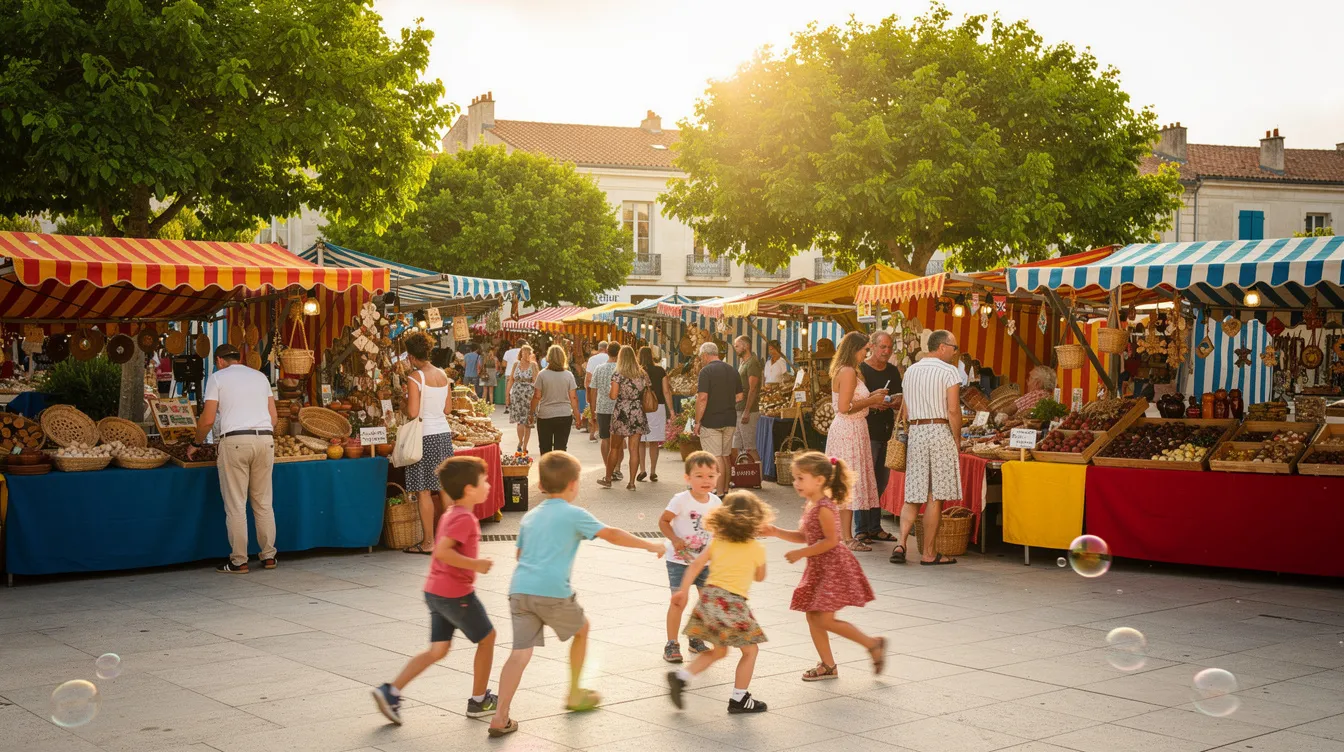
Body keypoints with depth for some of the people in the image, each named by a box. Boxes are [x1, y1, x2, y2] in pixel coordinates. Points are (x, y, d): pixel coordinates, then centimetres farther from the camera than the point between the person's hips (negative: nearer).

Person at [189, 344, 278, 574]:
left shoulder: (217, 378, 6)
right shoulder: (260, 377, 19)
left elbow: (208, 419, 0)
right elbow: (274, 417, 16)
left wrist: (195, 444, 13)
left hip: (235, 440, -4)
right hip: (265, 438, 4)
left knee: (236, 505, -1)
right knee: (263, 503, 10)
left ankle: (239, 561, 0)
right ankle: (269, 556, 12)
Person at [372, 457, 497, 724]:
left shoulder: (450, 514, 13)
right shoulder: (465, 518, -18)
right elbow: (442, 551, -29)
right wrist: (475, 565, -22)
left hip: (436, 591, 9)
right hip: (456, 593, -9)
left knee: (438, 649, 11)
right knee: (487, 637, 9)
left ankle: (391, 692, 2)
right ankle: (479, 701, 19)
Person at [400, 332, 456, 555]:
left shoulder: (415, 378, -12)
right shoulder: (443, 375, 8)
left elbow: (412, 413, -15)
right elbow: (448, 409, 12)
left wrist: (404, 403, 4)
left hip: (425, 435, -7)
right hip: (444, 432, 7)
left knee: (423, 491, -1)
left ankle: (428, 542, 1)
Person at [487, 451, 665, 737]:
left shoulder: (529, 517, 21)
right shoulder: (574, 514, 4)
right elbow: (611, 535, 2)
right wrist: (650, 545, 11)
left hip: (520, 588, 5)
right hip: (553, 591, -5)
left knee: (520, 652, 2)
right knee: (581, 630, 22)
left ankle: (500, 718, -9)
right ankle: (574, 694, 32)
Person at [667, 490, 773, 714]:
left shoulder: (718, 542, 11)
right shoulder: (757, 549, 1)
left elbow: (696, 565, 4)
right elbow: (759, 577, 17)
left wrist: (683, 591, 7)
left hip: (709, 596, 6)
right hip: (732, 602, -6)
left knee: (718, 651, 21)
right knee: (750, 650, 12)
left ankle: (681, 676, 7)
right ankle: (738, 699, 13)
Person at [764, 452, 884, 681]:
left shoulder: (824, 507, -19)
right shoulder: (810, 506, 10)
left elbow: (830, 540, -23)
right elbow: (804, 536, 17)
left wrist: (801, 553, -19)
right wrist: (776, 532, 7)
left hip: (834, 567, -10)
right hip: (818, 568, 10)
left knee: (825, 620, -11)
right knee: (813, 617, 11)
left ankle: (873, 644, 3)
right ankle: (828, 666, 20)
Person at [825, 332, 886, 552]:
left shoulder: (842, 371, 15)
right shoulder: (848, 372, -16)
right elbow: (844, 407, -22)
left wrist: (870, 398, 14)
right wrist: (871, 401, -12)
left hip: (846, 430, 10)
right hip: (849, 432, -10)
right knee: (849, 483, -7)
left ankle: (842, 534, 19)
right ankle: (847, 538, -4)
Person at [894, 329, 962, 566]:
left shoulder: (911, 370, 13)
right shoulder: (948, 371, -5)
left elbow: (905, 410, 13)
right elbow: (953, 410, -11)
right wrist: (956, 440, -3)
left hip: (915, 431, 5)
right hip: (940, 431, -5)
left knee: (913, 494, 8)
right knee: (935, 497, 0)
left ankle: (901, 542, -9)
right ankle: (929, 553, 3)